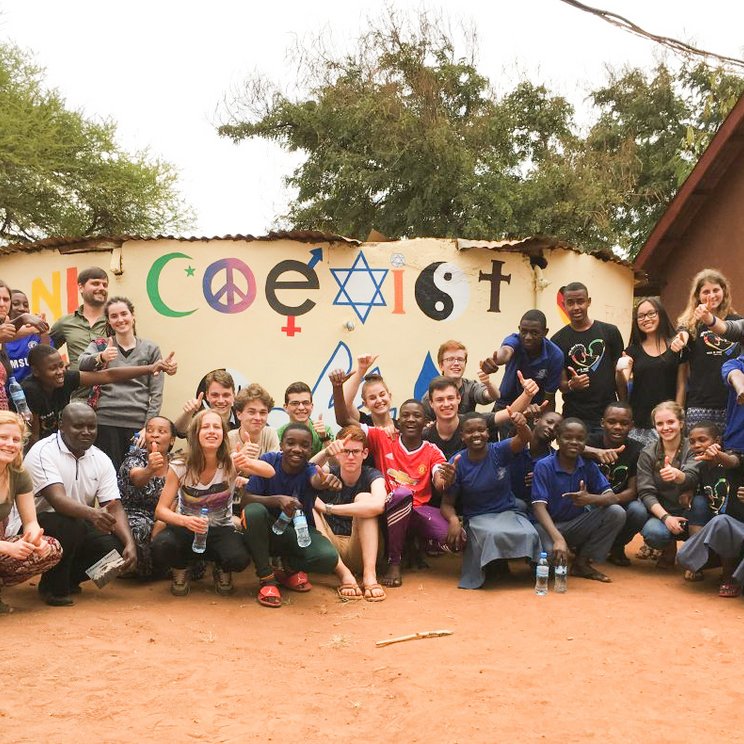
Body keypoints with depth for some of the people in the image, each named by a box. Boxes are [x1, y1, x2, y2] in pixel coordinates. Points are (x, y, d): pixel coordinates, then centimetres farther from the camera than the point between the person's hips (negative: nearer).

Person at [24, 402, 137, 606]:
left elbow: (114, 507, -4)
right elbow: (57, 499, -30)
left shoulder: (101, 460, 2)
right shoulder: (42, 452, -16)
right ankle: (53, 586, -11)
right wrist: (92, 514, -49)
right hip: (38, 524, -6)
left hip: (80, 525, 6)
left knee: (116, 548, -18)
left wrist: (130, 543, -21)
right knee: (70, 524, -36)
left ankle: (69, 578, 11)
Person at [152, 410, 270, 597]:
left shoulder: (230, 464, -14)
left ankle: (222, 571, 8)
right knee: (161, 547, -33)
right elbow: (161, 511, -14)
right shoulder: (179, 468, -14)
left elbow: (270, 472, -29)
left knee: (239, 559, -32)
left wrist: (249, 463, -52)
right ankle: (180, 570, 5)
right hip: (186, 526, 0)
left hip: (221, 529, 0)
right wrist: (185, 521, -36)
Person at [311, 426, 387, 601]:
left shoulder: (372, 476, -5)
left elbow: (378, 505, -29)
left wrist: (327, 508, -26)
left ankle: (369, 574, -31)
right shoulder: (329, 474, 2)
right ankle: (344, 574, -32)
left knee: (363, 498, -20)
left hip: (360, 549, -2)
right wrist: (326, 453, -40)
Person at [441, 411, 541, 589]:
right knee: (493, 535, -36)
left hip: (508, 512, 1)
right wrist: (453, 520, -29)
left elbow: (524, 439, -26)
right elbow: (447, 503, -5)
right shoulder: (457, 463, -7)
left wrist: (522, 425, -52)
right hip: (477, 517, -1)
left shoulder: (499, 451, -6)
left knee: (529, 535, -30)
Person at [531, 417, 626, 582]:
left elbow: (611, 497, -8)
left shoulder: (588, 466, -3)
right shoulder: (544, 466, -15)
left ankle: (582, 563, -2)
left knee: (617, 513, -17)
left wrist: (590, 499, -32)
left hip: (576, 525, 5)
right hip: (548, 525, -5)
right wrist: (558, 538, -40)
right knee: (550, 555, -38)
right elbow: (539, 507, -24)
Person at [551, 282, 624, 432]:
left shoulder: (609, 332, 4)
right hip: (575, 418, 0)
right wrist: (571, 385, -19)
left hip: (608, 415, 0)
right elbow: (561, 384, 4)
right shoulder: (558, 340, 3)